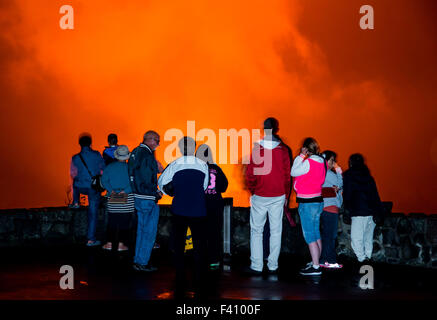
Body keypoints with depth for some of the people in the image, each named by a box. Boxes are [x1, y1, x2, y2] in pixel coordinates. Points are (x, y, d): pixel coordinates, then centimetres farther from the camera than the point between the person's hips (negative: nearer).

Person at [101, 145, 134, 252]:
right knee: (124, 223, 4)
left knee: (112, 222, 10)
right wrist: (125, 191, -14)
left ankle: (110, 243, 11)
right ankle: (121, 244, 4)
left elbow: (104, 181, -3)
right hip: (127, 199, -2)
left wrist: (111, 190, -7)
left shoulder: (109, 167, 2)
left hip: (113, 199, 2)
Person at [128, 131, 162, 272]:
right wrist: (156, 193, -8)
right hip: (148, 199, -9)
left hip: (137, 197, 9)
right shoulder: (147, 155, -18)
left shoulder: (135, 152, 11)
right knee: (149, 231, -1)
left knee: (141, 229, 18)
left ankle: (137, 260, 23)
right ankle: (142, 263, 2)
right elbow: (148, 180, -22)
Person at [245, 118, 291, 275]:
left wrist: (252, 191, 9)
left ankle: (256, 266, 5)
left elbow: (250, 173, -6)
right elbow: (287, 175, 3)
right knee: (276, 231, 8)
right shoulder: (283, 149, -2)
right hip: (278, 196, 2)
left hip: (260, 196, -2)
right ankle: (273, 266, 11)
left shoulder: (257, 148, -8)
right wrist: (285, 195, 13)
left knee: (256, 231, 6)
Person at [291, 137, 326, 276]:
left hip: (307, 203, -8)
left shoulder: (308, 162, -19)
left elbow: (293, 172, -8)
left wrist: (300, 156, -4)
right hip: (318, 201, 9)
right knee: (316, 234, 15)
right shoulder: (322, 162, 5)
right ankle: (316, 262, 25)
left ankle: (315, 267, -3)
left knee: (309, 236, -4)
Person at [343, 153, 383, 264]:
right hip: (372, 212, 6)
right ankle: (368, 257, 16)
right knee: (368, 238, 14)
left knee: (356, 238, -5)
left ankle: (362, 259, -12)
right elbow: (375, 195, 11)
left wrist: (347, 208, 13)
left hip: (359, 212, -6)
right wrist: (378, 211, 11)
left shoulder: (348, 175, 1)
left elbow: (347, 194, -1)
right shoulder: (368, 176, 15)